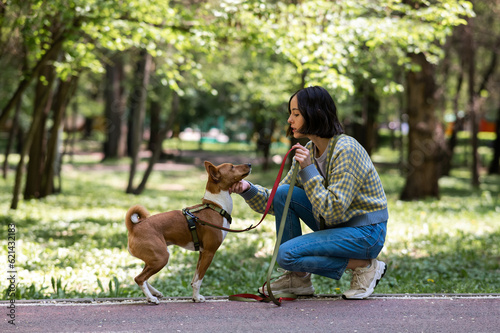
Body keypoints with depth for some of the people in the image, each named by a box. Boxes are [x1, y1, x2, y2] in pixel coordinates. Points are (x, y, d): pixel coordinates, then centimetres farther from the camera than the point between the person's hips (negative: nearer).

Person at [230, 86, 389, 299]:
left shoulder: (346, 150, -22)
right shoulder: (309, 150, 4)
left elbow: (333, 210, -27)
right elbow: (276, 203, 7)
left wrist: (308, 169, -26)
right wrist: (248, 190, -11)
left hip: (365, 233, -8)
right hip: (337, 225, 8)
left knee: (286, 254, -18)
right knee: (283, 193, -5)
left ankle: (365, 266, -6)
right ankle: (298, 279, 2)